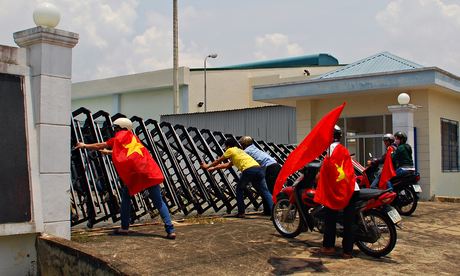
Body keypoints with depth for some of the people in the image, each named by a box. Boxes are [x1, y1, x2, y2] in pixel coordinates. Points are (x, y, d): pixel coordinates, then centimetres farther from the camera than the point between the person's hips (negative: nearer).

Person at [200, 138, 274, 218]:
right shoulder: (240, 151, 38)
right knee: (265, 191, 2)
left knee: (239, 190, 16)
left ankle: (241, 212, 14)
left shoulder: (230, 150, 18)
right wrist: (214, 168, 55)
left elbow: (218, 161, 29)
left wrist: (207, 166, 45)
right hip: (259, 168, 6)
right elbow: (228, 165, 48)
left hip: (248, 170, -6)